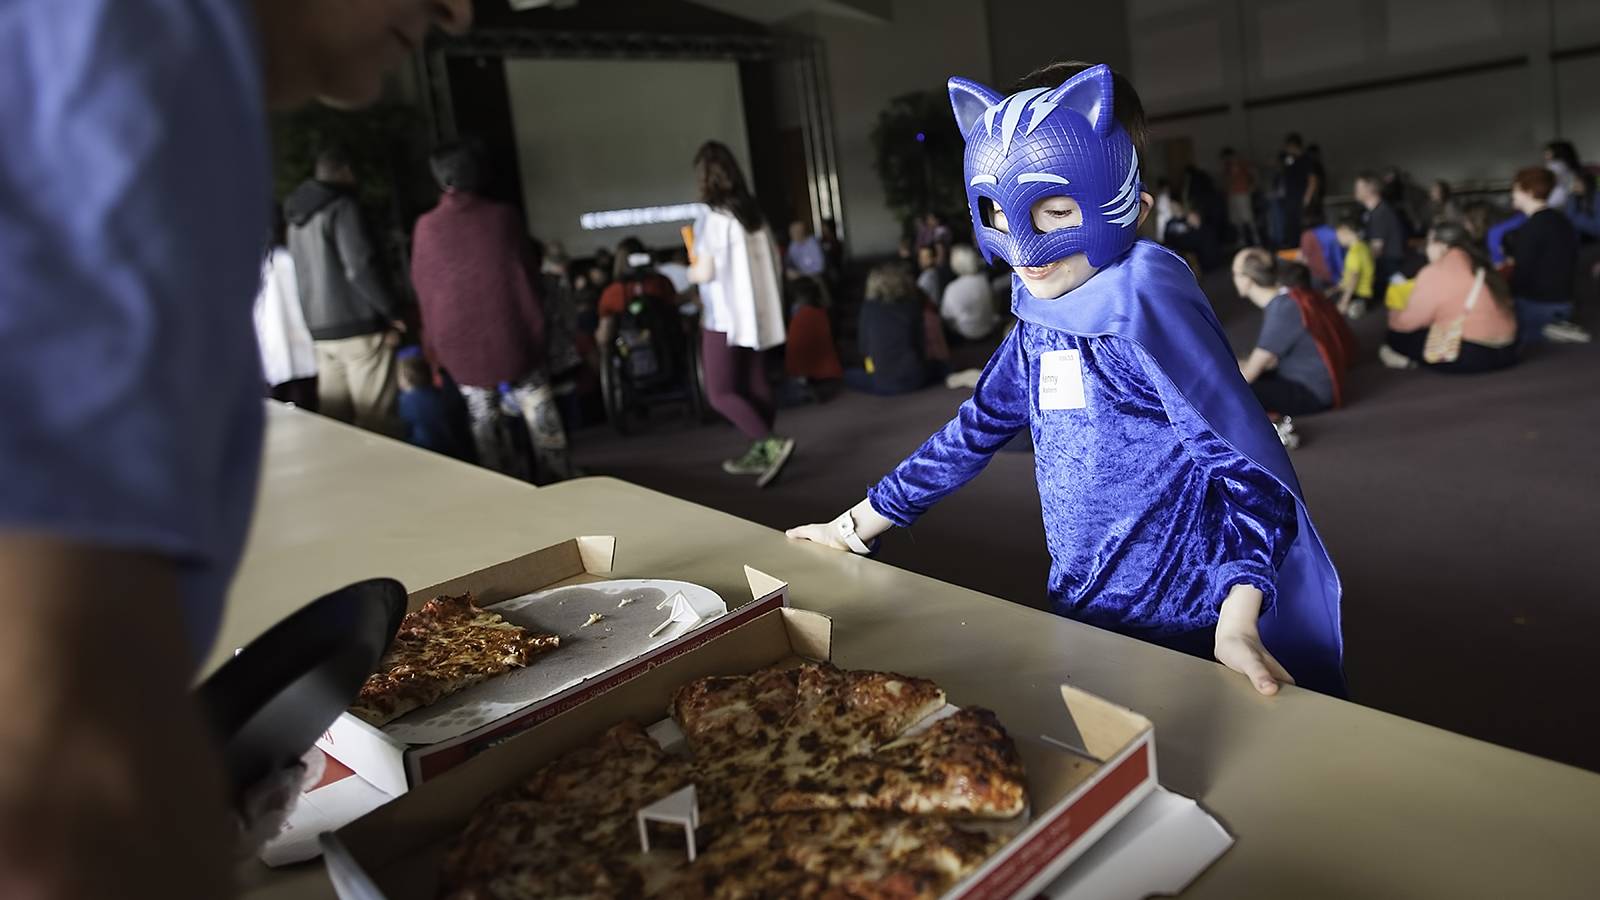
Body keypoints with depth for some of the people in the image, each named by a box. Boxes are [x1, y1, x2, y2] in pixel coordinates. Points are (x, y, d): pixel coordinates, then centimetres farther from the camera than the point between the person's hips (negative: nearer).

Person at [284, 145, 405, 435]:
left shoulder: (297, 217, 18)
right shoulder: (342, 207, -7)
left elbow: (303, 275, 21)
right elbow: (360, 268, -15)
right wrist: (392, 313, -9)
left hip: (320, 331, 8)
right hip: (359, 327, -8)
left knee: (333, 419, 10)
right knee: (375, 422, -6)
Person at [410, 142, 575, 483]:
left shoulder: (427, 226, -2)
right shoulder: (504, 215, -1)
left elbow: (423, 288, 5)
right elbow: (530, 272, 6)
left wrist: (433, 345, 15)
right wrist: (535, 322, 17)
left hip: (461, 339, 0)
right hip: (514, 332, 0)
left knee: (482, 418, 10)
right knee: (539, 410, 7)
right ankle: (557, 480, 9)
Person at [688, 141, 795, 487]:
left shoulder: (713, 218, -15)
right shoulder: (754, 212, 7)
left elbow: (704, 273, -17)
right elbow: (774, 261, 12)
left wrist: (690, 271, 4)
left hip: (725, 316, -7)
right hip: (756, 312, 8)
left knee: (720, 393, -2)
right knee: (754, 384, 12)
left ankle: (773, 445, -13)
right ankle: (760, 453, 17)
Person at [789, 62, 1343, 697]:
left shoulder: (1143, 304, -20)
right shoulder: (1043, 318, 3)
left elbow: (1252, 466, -21)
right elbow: (976, 428, 11)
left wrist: (1238, 624, -31)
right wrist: (858, 525, 14)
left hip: (1187, 631, -7)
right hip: (1086, 619, 7)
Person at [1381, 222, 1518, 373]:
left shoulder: (1436, 272, -11)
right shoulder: (1480, 266, 13)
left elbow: (1410, 321, -7)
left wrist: (1394, 316, 16)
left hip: (1469, 355, -8)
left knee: (1399, 334, 4)